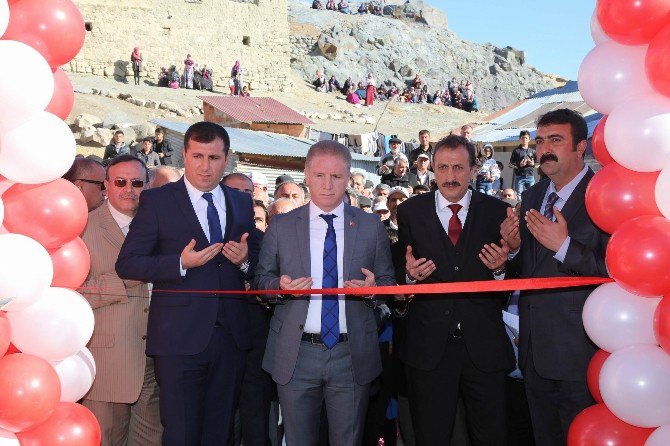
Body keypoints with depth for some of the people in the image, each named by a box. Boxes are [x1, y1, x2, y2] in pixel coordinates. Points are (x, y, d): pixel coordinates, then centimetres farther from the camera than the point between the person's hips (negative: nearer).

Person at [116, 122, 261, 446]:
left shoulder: (242, 203, 11)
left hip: (232, 335, 4)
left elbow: (257, 263, 16)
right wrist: (181, 263, -20)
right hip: (180, 337, -4)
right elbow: (126, 264, -6)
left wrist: (245, 260, -7)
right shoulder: (157, 201, -2)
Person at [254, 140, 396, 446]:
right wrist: (280, 286, -16)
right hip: (296, 355, 0)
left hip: (352, 355, 0)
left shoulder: (372, 227, 2)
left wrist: (373, 288, -16)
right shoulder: (280, 227, 2)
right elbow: (262, 280, 6)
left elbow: (389, 282, 7)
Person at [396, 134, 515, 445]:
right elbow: (399, 274, 3)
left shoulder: (497, 212, 2)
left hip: (484, 345, 0)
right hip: (429, 346, 0)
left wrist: (501, 268, -18)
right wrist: (409, 275, -18)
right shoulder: (410, 212, 2)